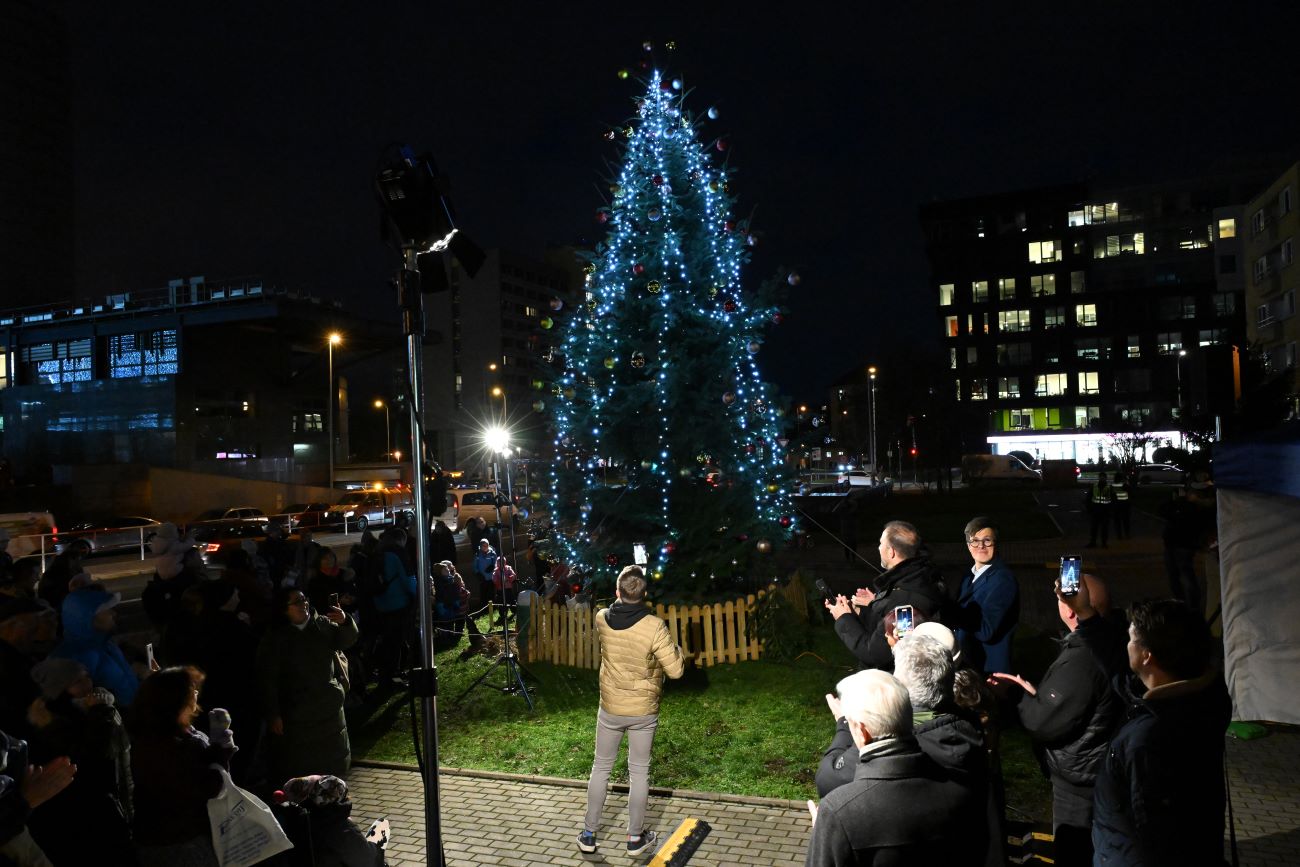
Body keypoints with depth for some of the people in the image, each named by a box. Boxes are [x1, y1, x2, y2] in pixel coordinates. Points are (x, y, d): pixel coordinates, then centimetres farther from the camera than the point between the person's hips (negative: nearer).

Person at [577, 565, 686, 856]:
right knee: (639, 772, 13)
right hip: (643, 711, -2)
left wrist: (621, 601, 18)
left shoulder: (601, 619, -12)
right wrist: (677, 649, 1)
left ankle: (589, 834, 27)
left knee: (601, 768, 17)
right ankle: (635, 838, 25)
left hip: (610, 708, 2)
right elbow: (676, 670, -17)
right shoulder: (654, 627, -23)